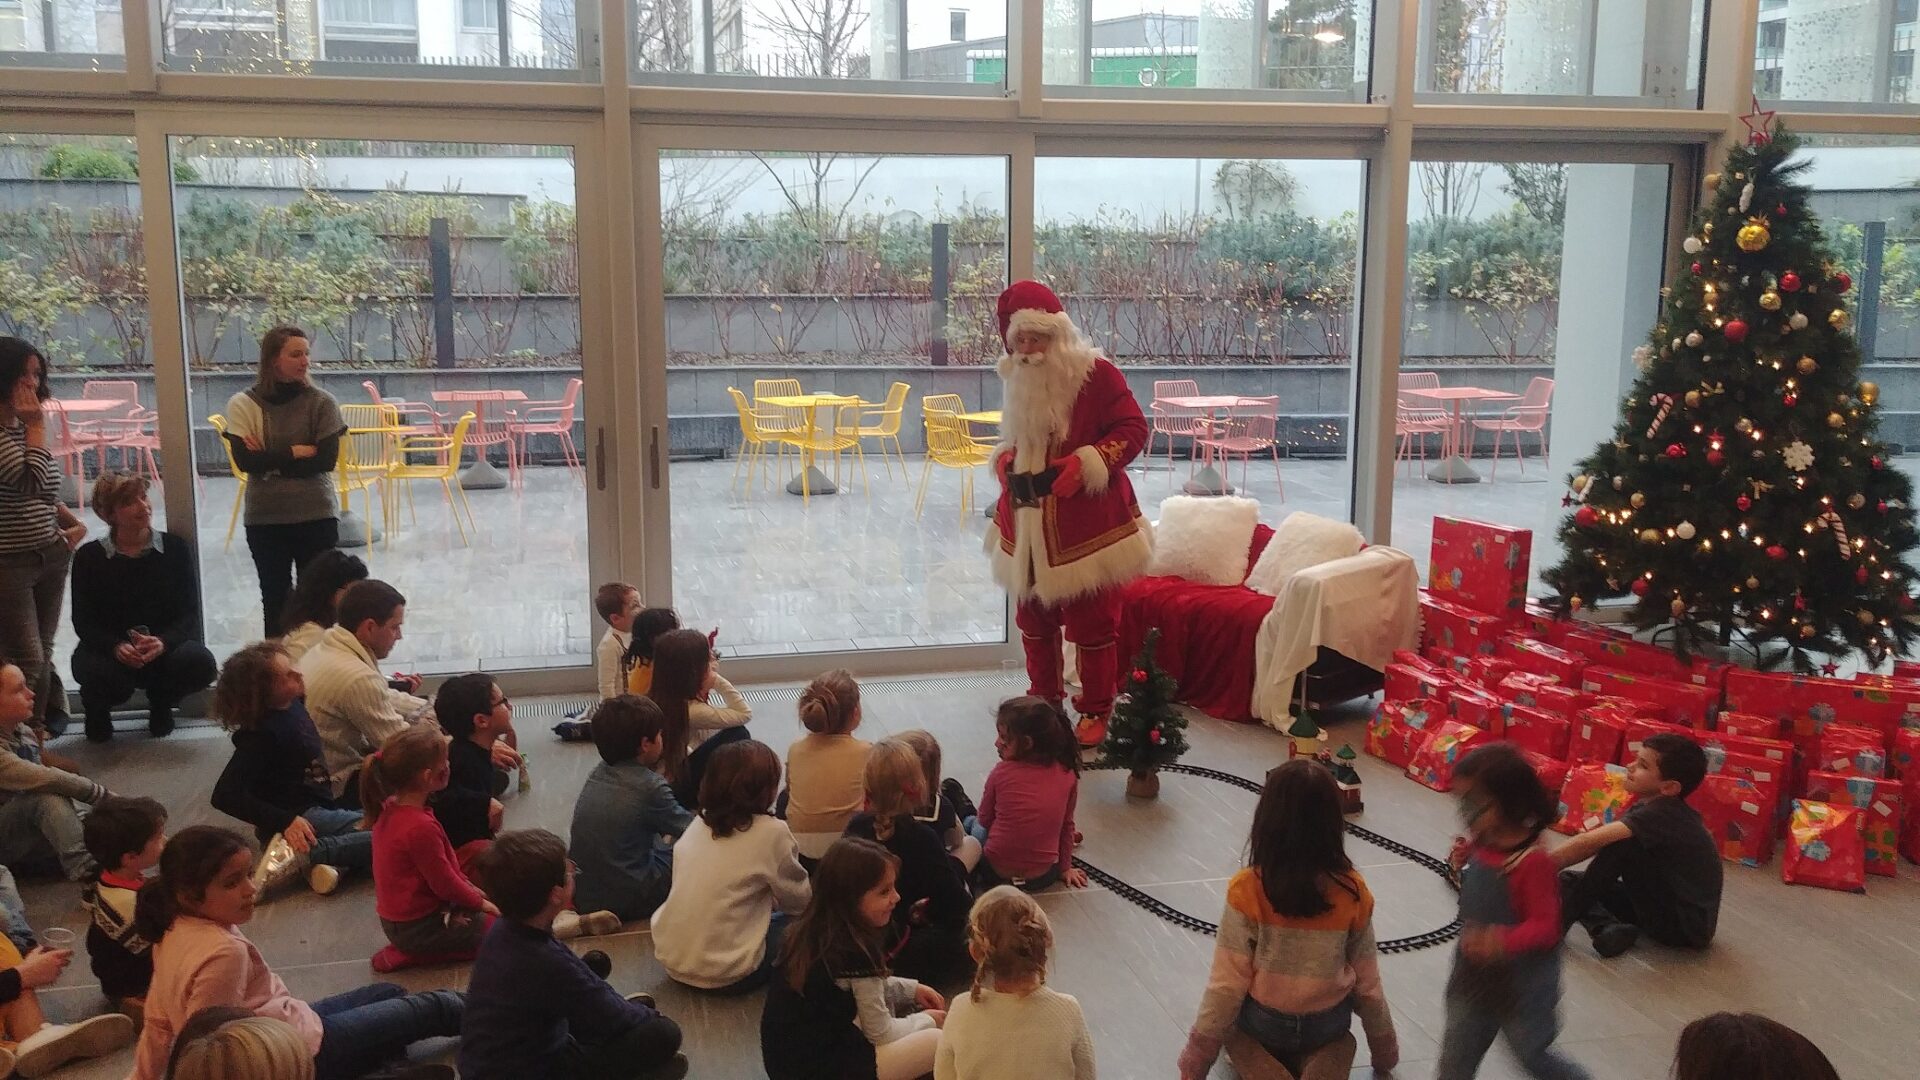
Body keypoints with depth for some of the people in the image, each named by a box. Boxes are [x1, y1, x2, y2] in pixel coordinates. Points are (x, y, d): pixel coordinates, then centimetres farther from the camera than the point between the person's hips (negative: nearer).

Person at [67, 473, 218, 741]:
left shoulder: (176, 547, -2)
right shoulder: (89, 557, -3)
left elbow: (189, 613, -4)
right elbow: (83, 622, -5)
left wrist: (163, 642, -26)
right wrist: (117, 647, -27)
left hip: (165, 645, 1)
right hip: (105, 649, -1)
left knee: (200, 663, -29)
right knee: (105, 677, -35)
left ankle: (160, 702, 8)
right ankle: (97, 709, 7)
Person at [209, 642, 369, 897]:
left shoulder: (294, 705, 5)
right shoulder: (261, 734, -19)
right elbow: (225, 795, -24)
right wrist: (285, 822, -27)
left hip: (319, 808, 9)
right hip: (300, 818, -9)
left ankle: (332, 863, -16)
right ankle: (301, 855, -23)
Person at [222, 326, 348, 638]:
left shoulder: (322, 402, -3)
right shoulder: (243, 404, -2)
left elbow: (327, 460, -11)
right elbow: (245, 460, -11)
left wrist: (271, 461, -10)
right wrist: (295, 452, -11)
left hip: (317, 515, -1)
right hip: (265, 518, 1)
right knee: (275, 600, 8)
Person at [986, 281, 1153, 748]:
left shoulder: (1096, 374, -11)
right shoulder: (1018, 381, 8)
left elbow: (1133, 429, -11)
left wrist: (1084, 464, -21)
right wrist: (1005, 462, 2)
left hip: (1086, 525, -6)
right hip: (1028, 525, 6)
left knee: (1092, 623, 3)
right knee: (1033, 620, 15)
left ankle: (1096, 711, 16)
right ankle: (1043, 699, 33)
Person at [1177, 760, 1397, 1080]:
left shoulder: (1247, 889, -23)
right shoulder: (1354, 892, -15)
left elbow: (1228, 983, -18)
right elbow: (1367, 981, -5)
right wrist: (1385, 1052, 14)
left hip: (1263, 1022, -1)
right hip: (1328, 1024, 2)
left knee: (1228, 1019, 33)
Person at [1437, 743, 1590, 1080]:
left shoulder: (1532, 861, -28)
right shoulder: (1479, 844, -5)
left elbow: (1545, 926, -25)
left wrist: (1506, 942, -41)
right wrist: (1462, 866, -4)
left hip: (1521, 982, -7)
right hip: (1474, 974, 7)